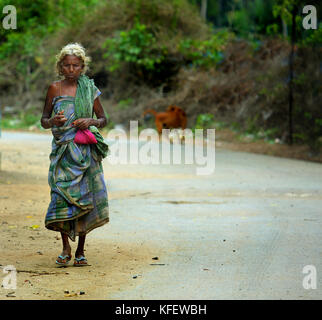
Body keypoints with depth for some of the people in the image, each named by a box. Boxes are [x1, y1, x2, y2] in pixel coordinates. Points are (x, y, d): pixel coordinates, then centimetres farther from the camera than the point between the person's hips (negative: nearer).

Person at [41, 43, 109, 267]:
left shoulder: (89, 89, 6)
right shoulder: (55, 89, 5)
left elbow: (103, 119, 12)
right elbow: (44, 121, 9)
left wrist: (90, 122, -9)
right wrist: (53, 121, -13)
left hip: (86, 150, 1)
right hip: (62, 149, -1)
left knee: (85, 198, 0)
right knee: (62, 195, -12)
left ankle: (81, 250, 10)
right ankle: (66, 248, 1)